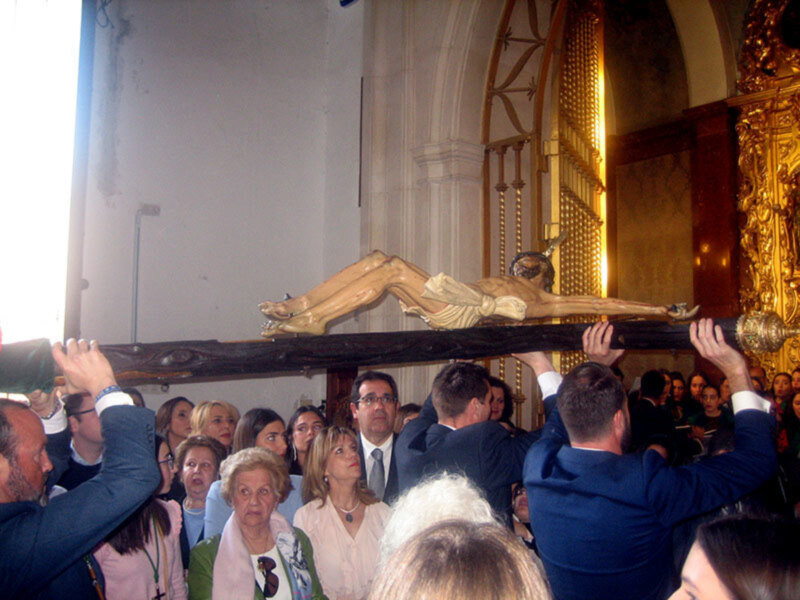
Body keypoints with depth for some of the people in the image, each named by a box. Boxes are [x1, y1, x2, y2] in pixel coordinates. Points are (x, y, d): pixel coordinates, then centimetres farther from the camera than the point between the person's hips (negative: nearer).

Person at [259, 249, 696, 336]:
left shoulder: (543, 301, 20)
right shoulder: (499, 283, 38)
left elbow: (601, 305, 17)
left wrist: (660, 310, 14)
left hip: (461, 313, -6)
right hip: (445, 307, 7)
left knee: (393, 270, -24)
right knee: (379, 260, -11)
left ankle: (311, 320, -24)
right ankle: (300, 308, -14)